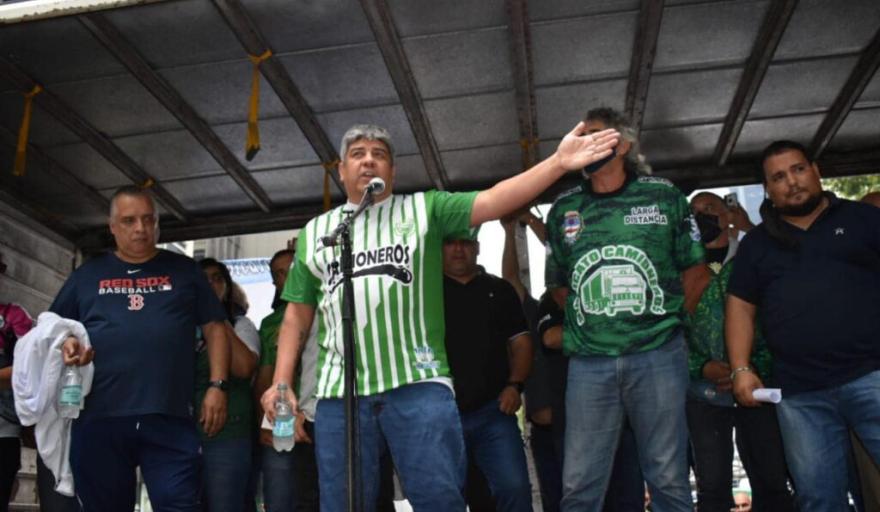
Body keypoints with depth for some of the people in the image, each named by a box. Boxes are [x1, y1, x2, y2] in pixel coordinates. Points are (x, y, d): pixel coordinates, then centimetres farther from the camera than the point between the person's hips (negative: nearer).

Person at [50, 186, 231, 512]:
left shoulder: (184, 270, 13)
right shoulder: (87, 275, 16)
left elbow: (214, 328, 11)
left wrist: (217, 385, -1)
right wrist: (65, 345, -5)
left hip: (169, 418, -1)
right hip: (98, 419, 2)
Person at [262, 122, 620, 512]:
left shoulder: (424, 208, 12)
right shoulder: (315, 231, 19)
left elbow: (492, 202, -2)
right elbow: (297, 315, 19)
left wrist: (558, 162, -13)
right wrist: (281, 382, 8)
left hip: (419, 385, -2)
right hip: (339, 393, 3)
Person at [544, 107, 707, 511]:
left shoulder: (664, 197, 7)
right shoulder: (564, 210, 12)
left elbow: (695, 269, 12)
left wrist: (667, 320, 8)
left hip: (658, 356, -1)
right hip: (589, 361, 2)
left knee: (668, 479, 5)